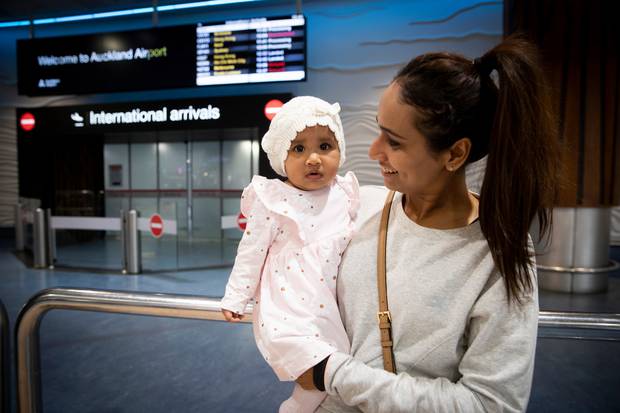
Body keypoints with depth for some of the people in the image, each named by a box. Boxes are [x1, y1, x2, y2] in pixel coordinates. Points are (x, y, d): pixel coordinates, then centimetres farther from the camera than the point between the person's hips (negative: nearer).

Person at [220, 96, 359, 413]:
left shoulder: (344, 193, 3)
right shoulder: (273, 201, -11)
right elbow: (251, 252, -5)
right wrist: (235, 297, -3)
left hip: (328, 300, 5)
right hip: (288, 300, -4)